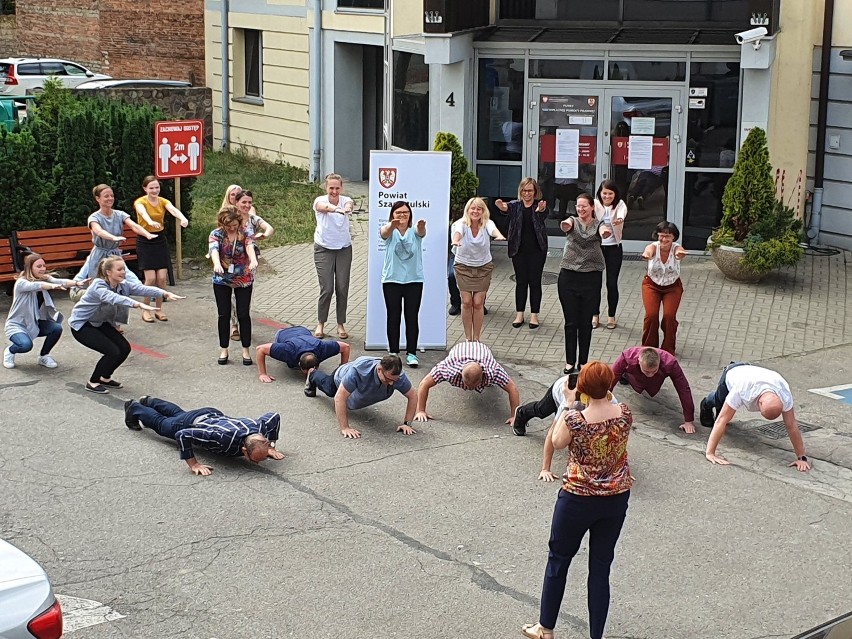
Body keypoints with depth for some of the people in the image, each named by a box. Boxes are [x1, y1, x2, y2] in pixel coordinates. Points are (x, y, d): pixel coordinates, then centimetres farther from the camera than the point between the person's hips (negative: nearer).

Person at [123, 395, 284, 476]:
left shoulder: (259, 428, -37)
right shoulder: (226, 437, -51)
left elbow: (274, 416, -11)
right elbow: (183, 434, -46)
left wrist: (271, 446, -15)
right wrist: (193, 464, -43)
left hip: (214, 416, 5)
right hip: (192, 422, -5)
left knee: (177, 413, 37)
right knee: (161, 423, 29)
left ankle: (149, 402, 64)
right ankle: (134, 408, 55)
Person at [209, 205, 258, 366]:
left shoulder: (245, 234, -9)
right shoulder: (216, 234, -8)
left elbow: (250, 247, -30)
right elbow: (214, 249, -28)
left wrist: (253, 260, -52)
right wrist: (217, 264, -51)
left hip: (244, 280, -1)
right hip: (222, 280, 1)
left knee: (243, 314, 1)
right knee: (223, 315, 6)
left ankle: (246, 350, 11)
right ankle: (224, 350, 16)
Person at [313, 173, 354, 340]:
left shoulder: (345, 200, -5)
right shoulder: (320, 201, -10)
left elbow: (349, 204, -30)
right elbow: (324, 207, -35)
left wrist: (348, 208, -56)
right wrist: (337, 209, -59)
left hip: (344, 248, 2)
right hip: (323, 249, -2)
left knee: (342, 288, 1)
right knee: (326, 289, -6)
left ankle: (341, 325, 15)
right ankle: (320, 324, 11)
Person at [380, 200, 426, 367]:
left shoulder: (415, 231, 1)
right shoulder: (390, 231, -1)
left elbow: (421, 232, -24)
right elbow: (385, 232, -26)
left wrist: (421, 227, -50)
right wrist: (392, 225, -52)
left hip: (414, 280, 0)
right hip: (391, 280, 0)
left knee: (412, 317, 0)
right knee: (393, 317, 3)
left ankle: (411, 353, 5)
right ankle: (393, 352, 11)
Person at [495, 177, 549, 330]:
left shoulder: (539, 205, -3)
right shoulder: (516, 205, 1)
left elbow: (546, 213, -24)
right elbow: (507, 208, -20)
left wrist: (542, 210, -50)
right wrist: (501, 206, -45)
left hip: (537, 250, -2)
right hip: (519, 249, 2)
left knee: (535, 282, 3)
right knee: (520, 281, 8)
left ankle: (534, 315, 11)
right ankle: (519, 314, 15)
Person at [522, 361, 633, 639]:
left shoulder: (574, 419, -23)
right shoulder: (625, 413, -12)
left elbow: (557, 442, -3)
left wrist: (567, 405, 0)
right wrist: (604, 398, 9)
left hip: (578, 499, -3)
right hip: (617, 499, 3)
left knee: (558, 560, 16)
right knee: (601, 567, 13)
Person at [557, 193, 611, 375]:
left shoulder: (598, 224, 3)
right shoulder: (573, 221, 4)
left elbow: (603, 231, -21)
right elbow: (566, 226, -20)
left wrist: (605, 232, -47)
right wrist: (564, 224, -47)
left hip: (591, 278, 0)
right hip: (569, 276, 0)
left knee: (586, 322, 6)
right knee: (571, 322, 3)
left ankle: (583, 362, 16)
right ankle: (570, 362, 11)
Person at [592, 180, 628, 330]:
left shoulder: (620, 205, -7)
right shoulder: (595, 204, -4)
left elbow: (622, 212, -30)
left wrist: (620, 219, -54)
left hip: (614, 248, -1)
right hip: (596, 246, 1)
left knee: (612, 283, 2)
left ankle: (611, 316, 17)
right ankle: (595, 315, 21)